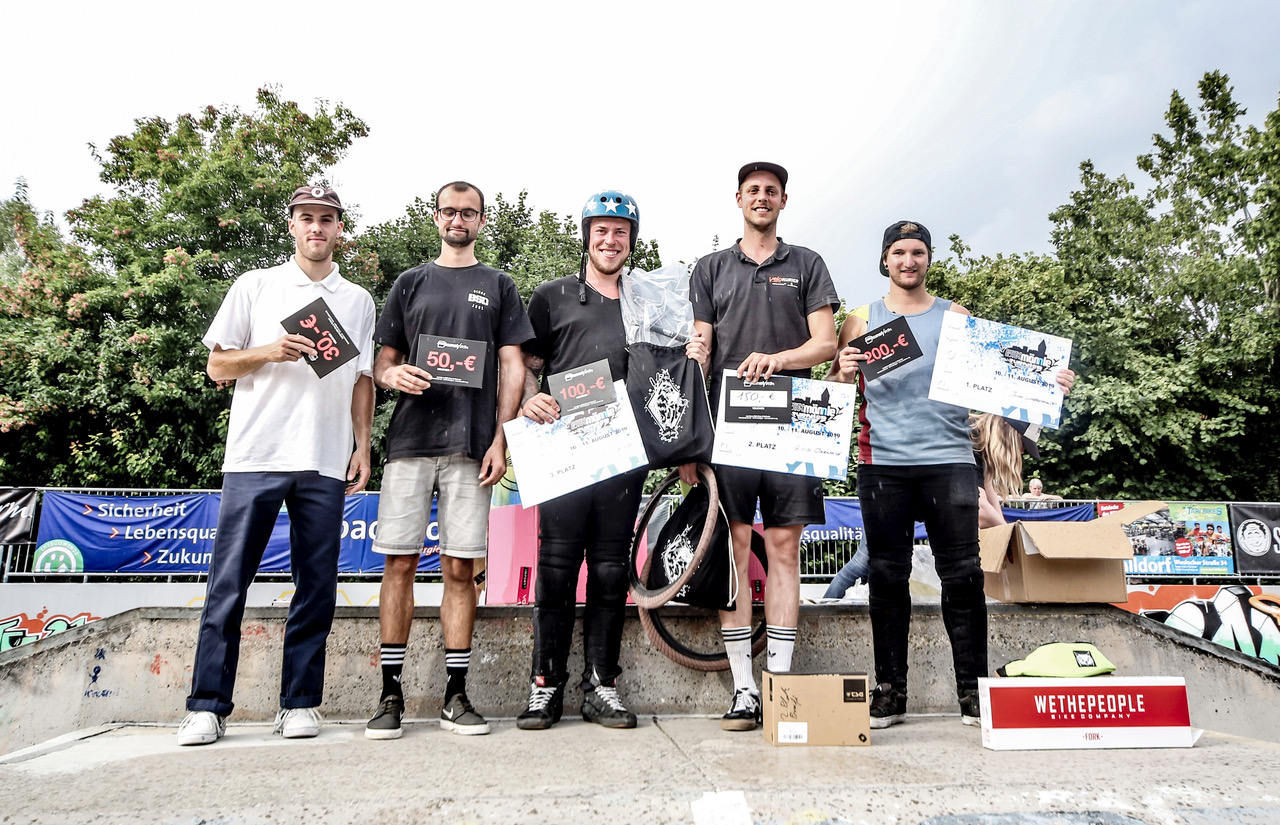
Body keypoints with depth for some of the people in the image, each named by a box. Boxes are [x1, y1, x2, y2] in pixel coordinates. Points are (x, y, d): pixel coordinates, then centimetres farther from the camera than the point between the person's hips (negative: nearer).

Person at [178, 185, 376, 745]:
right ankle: (208, 706, 9)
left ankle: (299, 703, 12)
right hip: (255, 454, -1)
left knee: (317, 584, 2)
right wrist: (268, 351, -9)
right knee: (229, 582, -1)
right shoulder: (255, 286, 12)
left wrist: (363, 448, 5)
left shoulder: (359, 301, 16)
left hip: (326, 462, 2)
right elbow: (217, 366, 10)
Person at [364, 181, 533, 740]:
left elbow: (511, 368, 8)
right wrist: (393, 375, -8)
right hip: (409, 441, 1)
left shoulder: (498, 286, 15)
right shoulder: (411, 282, 18)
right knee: (399, 564, -1)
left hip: (471, 446, -1)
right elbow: (382, 362, 17)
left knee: (460, 568, 0)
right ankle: (391, 693, 9)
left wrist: (500, 437, -3)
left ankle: (455, 695, 9)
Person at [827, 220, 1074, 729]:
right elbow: (834, 390, 10)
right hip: (882, 462, 0)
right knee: (887, 577, 2)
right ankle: (889, 692, 11)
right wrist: (844, 373, -12)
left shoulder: (955, 316, 14)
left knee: (963, 574, -3)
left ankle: (972, 692, 7)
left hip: (949, 458, 0)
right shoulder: (862, 321, 13)